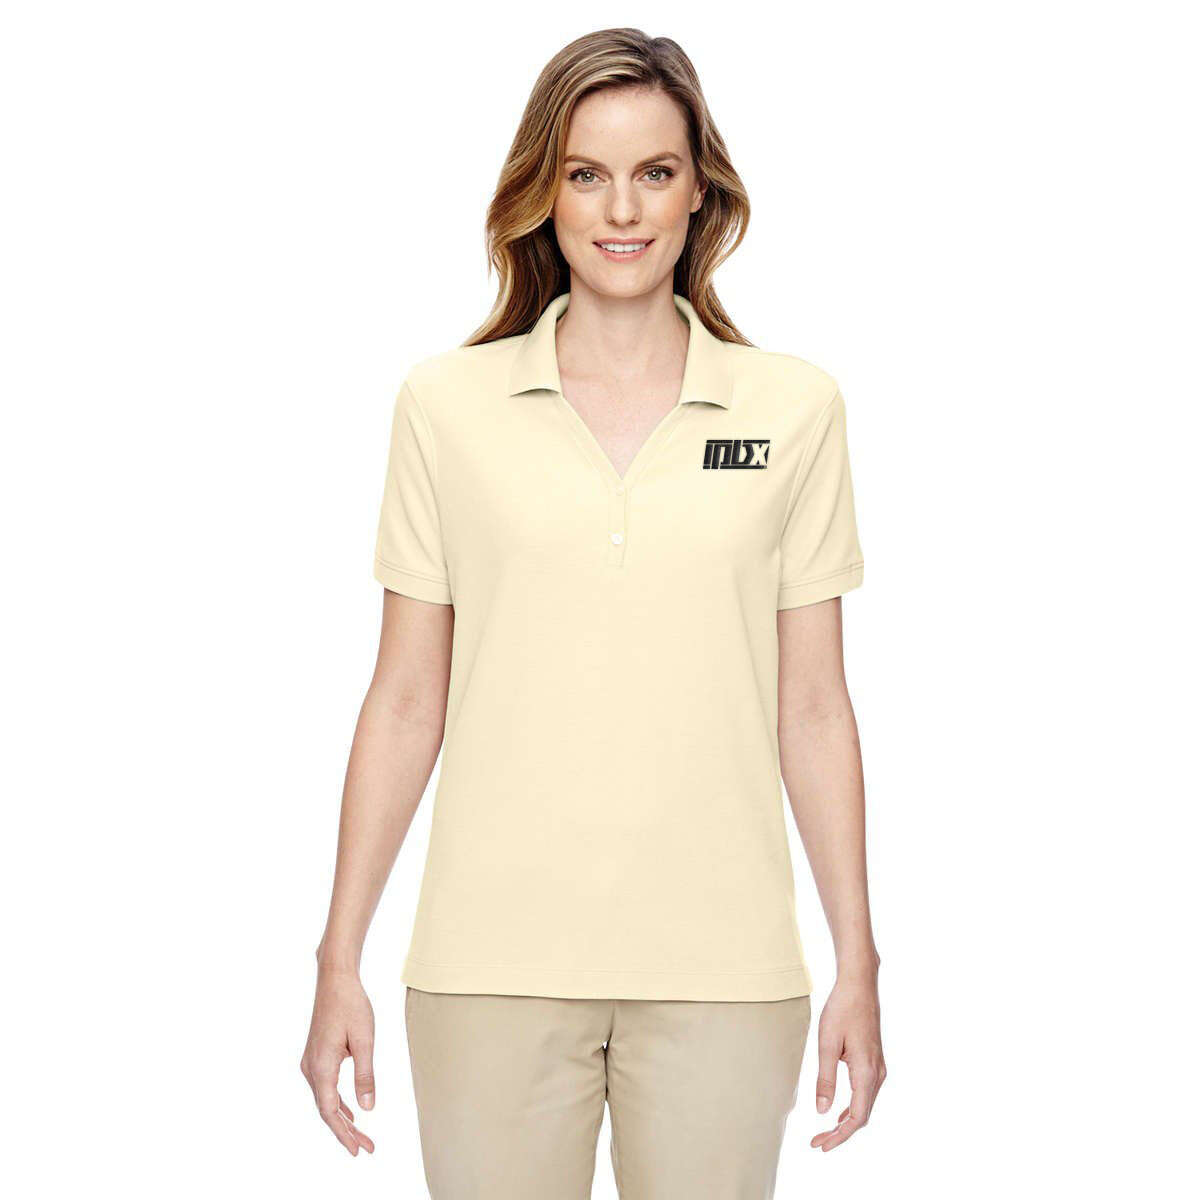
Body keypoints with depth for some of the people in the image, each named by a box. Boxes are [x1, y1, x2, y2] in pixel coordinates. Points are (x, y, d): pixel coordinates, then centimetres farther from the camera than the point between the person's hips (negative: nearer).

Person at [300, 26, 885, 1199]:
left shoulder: (793, 408, 4)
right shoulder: (447, 404, 3)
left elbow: (812, 711, 5)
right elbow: (404, 703, 4)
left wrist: (858, 967, 3)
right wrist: (338, 963, 2)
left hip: (722, 970, 1)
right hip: (495, 965, 0)